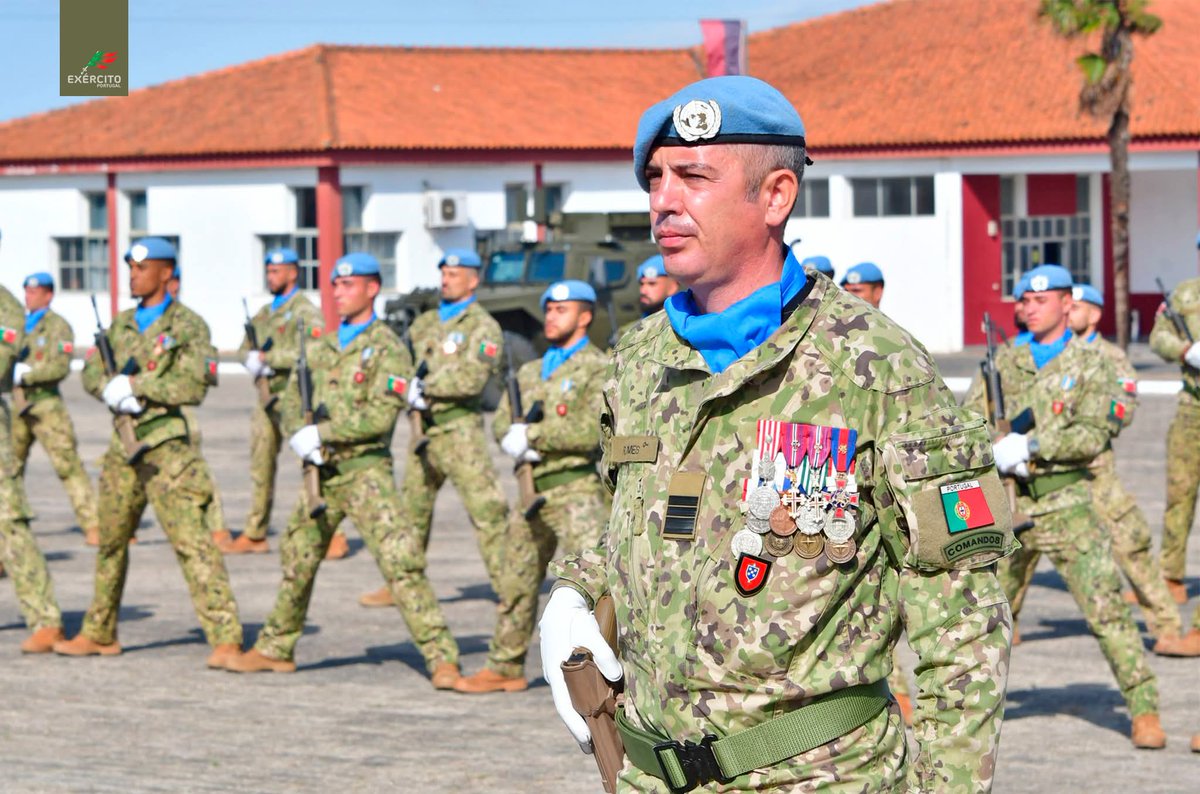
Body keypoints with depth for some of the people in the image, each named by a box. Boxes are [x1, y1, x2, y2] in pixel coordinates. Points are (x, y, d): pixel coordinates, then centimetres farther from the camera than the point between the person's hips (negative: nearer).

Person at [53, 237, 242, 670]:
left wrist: (135, 385, -15)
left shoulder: (187, 325, -6)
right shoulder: (122, 323, 14)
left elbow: (192, 386, -17)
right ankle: (99, 634, 30)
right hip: (124, 443, 7)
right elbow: (91, 372, 11)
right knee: (110, 540, 16)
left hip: (166, 444, -7)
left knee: (191, 539, -14)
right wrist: (112, 390, -11)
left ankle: (225, 638, -18)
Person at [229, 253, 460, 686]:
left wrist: (322, 433, -17)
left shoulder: (387, 348, -7)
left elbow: (382, 415, -17)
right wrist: (299, 434, -8)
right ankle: (275, 648, 32)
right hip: (322, 471, 7)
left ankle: (442, 658, -17)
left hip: (365, 469, -7)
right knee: (297, 561, 16)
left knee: (400, 561, -15)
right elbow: (290, 398, 14)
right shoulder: (322, 346, 14)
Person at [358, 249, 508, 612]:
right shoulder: (425, 323, 17)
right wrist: (409, 388, -7)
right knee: (411, 510, 14)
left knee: (486, 508, -11)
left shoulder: (483, 327, -5)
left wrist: (428, 387, -16)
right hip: (423, 430, 7)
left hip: (459, 429, -7)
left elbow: (472, 377, -17)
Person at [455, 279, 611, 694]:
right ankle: (506, 669, 28)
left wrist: (532, 435, -13)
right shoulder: (530, 372, 18)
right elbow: (502, 423, 10)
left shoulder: (599, 369, -5)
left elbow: (590, 431, -17)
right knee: (516, 582, 15)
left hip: (578, 491, -8)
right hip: (533, 489, 8)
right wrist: (520, 442, -13)